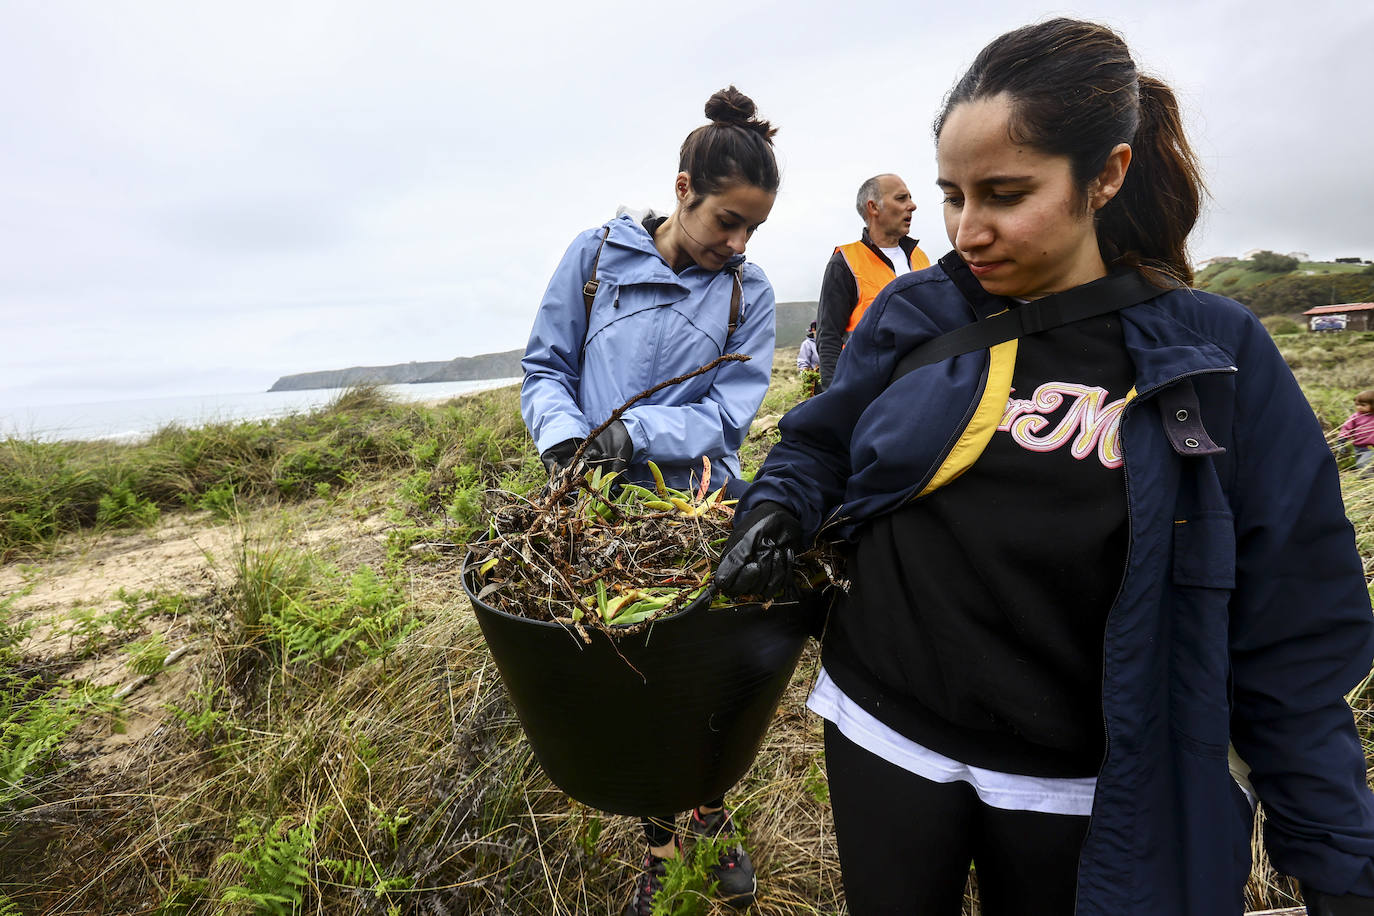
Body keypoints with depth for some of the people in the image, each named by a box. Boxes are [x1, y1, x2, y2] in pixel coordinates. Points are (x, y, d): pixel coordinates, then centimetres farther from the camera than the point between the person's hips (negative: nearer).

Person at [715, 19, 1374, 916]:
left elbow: (1285, 633, -5)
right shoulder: (914, 312, -6)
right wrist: (775, 512, -17)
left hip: (1083, 784, 0)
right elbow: (818, 445, 4)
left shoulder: (1214, 356, -9)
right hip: (886, 734, 1)